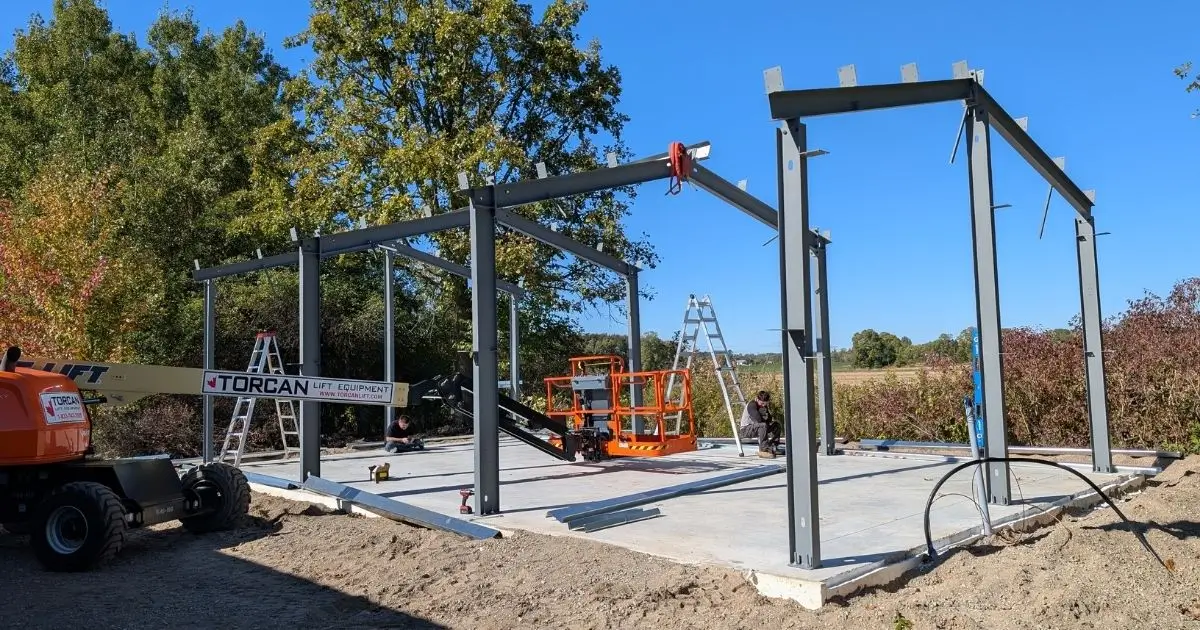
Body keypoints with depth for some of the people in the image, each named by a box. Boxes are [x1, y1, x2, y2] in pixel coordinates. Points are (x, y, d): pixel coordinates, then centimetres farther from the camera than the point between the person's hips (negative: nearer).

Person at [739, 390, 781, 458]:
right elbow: (758, 419, -32)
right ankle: (763, 450, -30)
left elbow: (769, 419, 3)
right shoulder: (751, 405, -21)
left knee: (776, 425, 4)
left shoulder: (763, 406, 7)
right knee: (763, 425, -35)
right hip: (745, 430, -9)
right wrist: (764, 418, -11)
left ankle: (772, 448, 3)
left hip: (755, 428, 9)